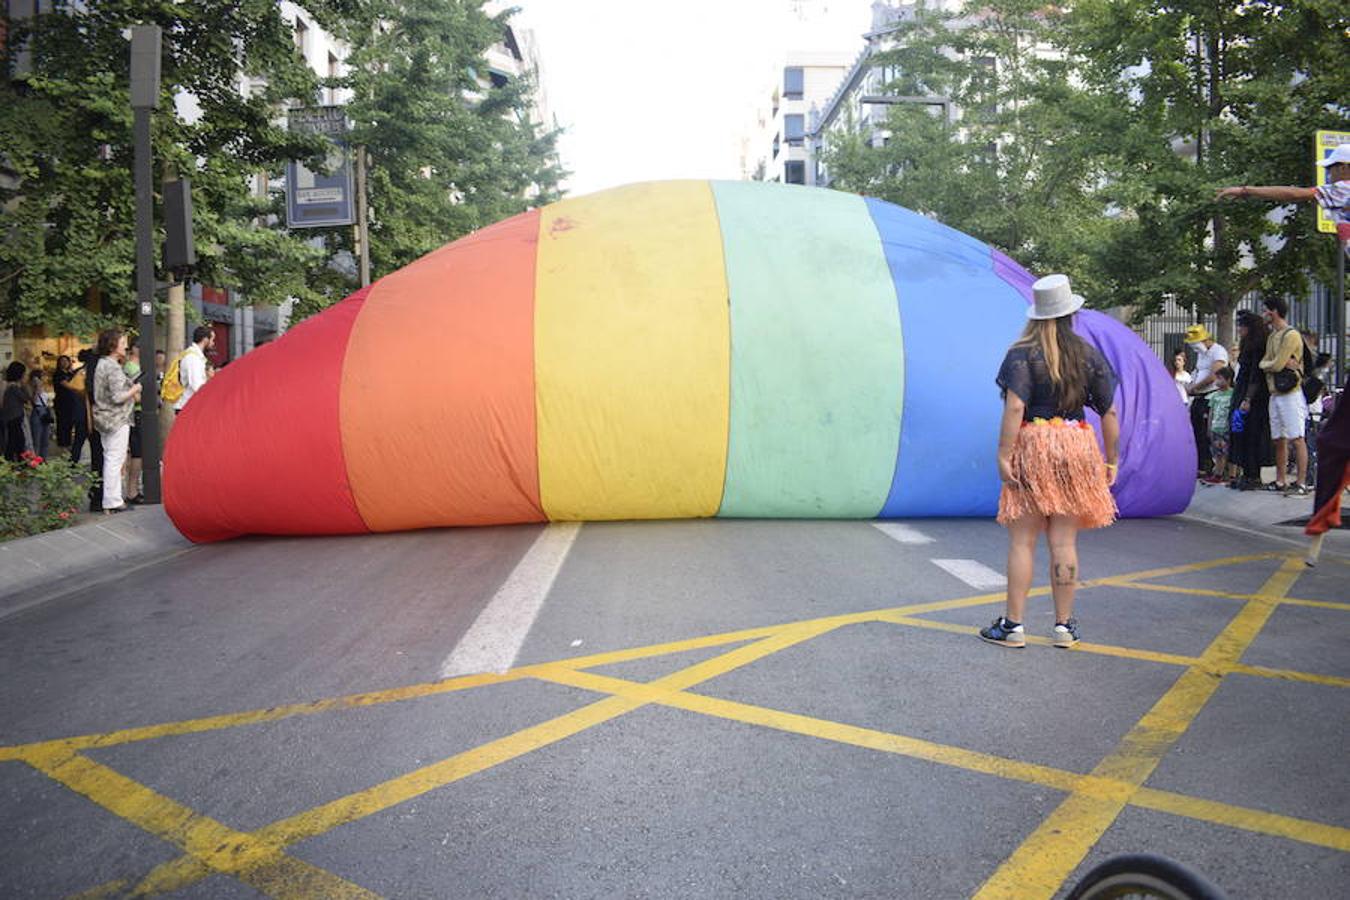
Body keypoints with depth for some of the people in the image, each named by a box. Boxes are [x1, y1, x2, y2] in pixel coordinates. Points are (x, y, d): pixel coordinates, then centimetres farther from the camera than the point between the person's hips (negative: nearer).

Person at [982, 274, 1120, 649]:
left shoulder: (1023, 353, -5)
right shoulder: (1090, 355, 6)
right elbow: (1109, 413, 6)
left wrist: (1004, 455, -14)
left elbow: (1015, 407, -16)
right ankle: (1064, 625, 15)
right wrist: (1110, 462, 13)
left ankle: (1013, 625, 6)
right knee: (1064, 543, 8)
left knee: (1022, 542, 2)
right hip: (1076, 448, 3)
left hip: (1032, 446, -3)